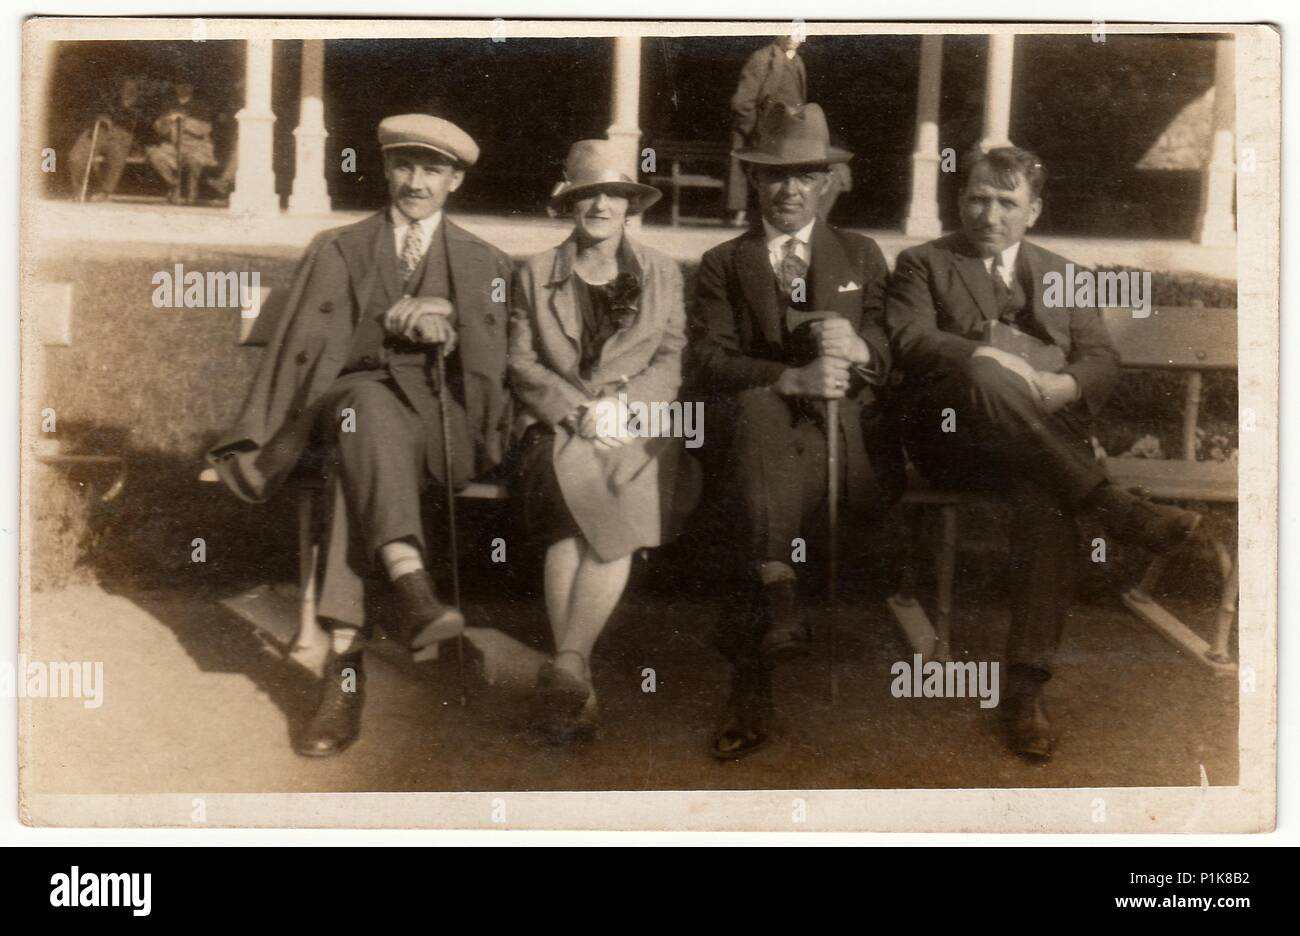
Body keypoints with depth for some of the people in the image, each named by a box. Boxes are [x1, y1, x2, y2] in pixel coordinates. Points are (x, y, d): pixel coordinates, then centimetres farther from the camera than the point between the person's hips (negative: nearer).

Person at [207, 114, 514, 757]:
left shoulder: (484, 265, 19)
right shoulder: (337, 250, 18)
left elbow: (489, 368, 10)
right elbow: (314, 352, 4)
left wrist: (446, 329, -9)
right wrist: (392, 326, -10)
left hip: (444, 426, 0)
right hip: (353, 404, 0)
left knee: (361, 464, -36)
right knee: (369, 402, -39)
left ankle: (344, 665, -45)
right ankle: (413, 588, -56)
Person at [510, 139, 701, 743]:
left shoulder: (663, 273, 17)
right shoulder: (535, 274, 16)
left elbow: (673, 359, 8)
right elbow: (521, 364, 7)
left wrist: (623, 403, -11)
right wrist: (580, 409, -9)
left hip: (641, 429, 1)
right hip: (561, 428, 0)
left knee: (616, 518, -32)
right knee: (576, 503, -33)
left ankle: (566, 665, -29)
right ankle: (580, 682, -34)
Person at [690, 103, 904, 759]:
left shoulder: (862, 256, 22)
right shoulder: (723, 264, 17)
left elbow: (899, 353, 11)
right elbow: (707, 363, 0)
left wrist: (859, 349, -14)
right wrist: (793, 378, -17)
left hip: (849, 428, 1)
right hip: (767, 425, -1)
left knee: (781, 482, -31)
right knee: (762, 411, -36)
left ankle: (754, 664, -27)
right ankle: (778, 606, -41)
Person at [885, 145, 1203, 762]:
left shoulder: (1062, 275, 27)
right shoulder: (923, 264, 18)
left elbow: (1102, 359, 14)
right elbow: (909, 341, -2)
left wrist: (1064, 384, -10)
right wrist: (985, 358, -20)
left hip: (1045, 442, 2)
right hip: (954, 436, -2)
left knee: (1046, 501, -34)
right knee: (986, 373, -37)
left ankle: (1026, 688, -34)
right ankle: (1116, 508, -34)